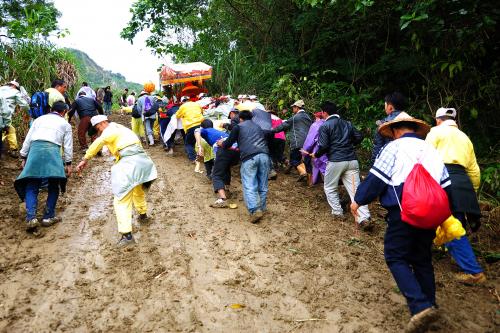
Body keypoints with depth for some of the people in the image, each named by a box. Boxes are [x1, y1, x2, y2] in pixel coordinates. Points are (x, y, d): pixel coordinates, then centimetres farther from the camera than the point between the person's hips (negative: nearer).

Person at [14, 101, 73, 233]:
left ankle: (31, 218, -13)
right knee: (54, 186, 8)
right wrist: (68, 163, 15)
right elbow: (68, 145, 14)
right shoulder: (65, 124, 21)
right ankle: (48, 217, 6)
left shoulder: (39, 119, 27)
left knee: (31, 186, 2)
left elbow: (28, 139, 20)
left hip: (35, 149, 2)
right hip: (52, 150, -2)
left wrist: (24, 157, 23)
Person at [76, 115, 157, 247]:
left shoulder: (111, 129, -3)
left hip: (130, 163, -9)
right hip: (142, 160, 10)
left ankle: (127, 235, -18)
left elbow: (99, 142, -22)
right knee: (138, 189, 34)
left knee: (122, 199, -9)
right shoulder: (119, 128, 26)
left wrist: (85, 159, -23)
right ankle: (143, 214, 56)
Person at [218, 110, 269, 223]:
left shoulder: (238, 127, 18)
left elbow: (228, 143, 20)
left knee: (249, 186, -7)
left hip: (249, 157, -4)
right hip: (264, 155, 4)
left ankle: (255, 210, -21)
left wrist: (221, 143, 44)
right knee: (262, 186, 12)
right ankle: (262, 208, 18)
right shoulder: (258, 126, 31)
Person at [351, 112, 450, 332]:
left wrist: (358, 200, 1)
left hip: (402, 213, -6)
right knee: (422, 260, 18)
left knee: (396, 258, 1)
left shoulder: (394, 147, -3)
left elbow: (376, 178, -11)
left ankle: (420, 306, -13)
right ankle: (429, 305, 26)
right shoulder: (431, 149, 15)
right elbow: (445, 185, 16)